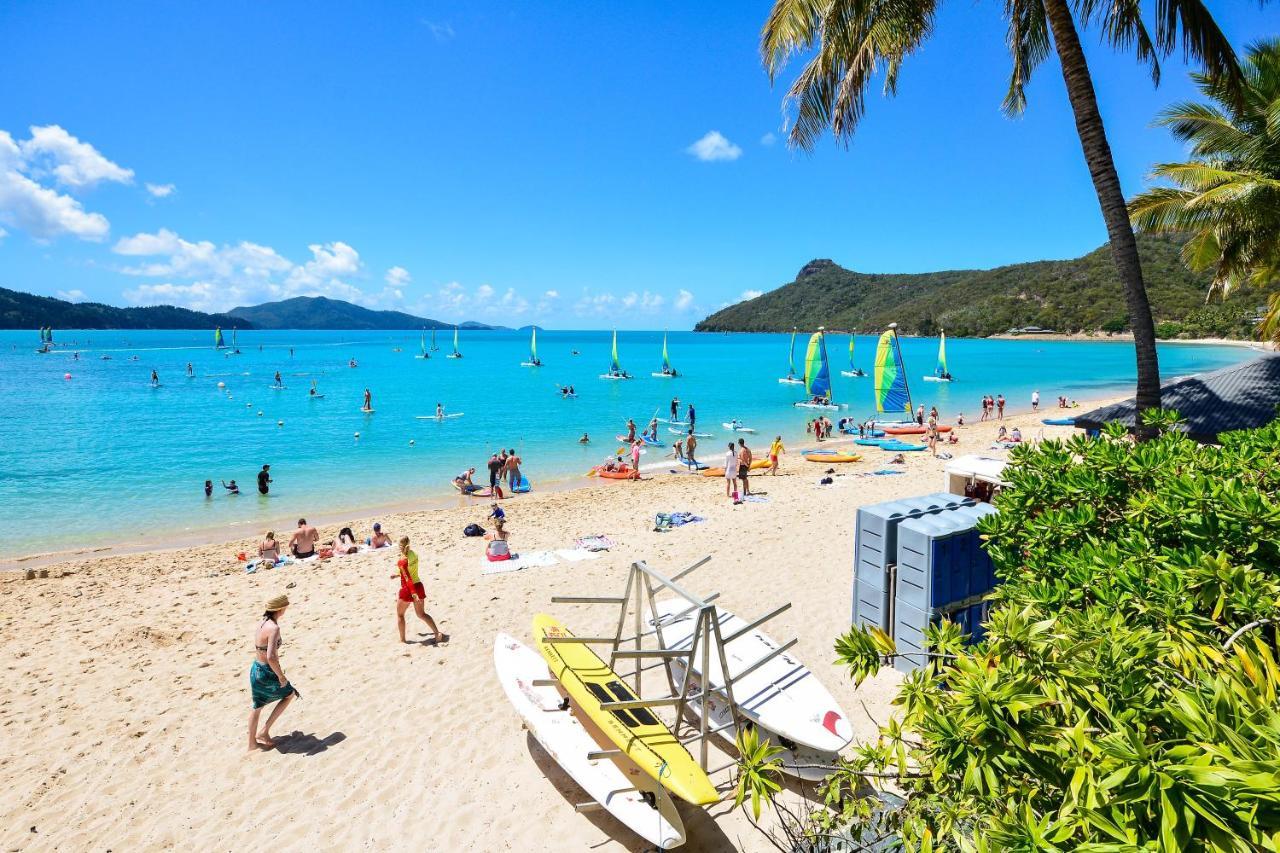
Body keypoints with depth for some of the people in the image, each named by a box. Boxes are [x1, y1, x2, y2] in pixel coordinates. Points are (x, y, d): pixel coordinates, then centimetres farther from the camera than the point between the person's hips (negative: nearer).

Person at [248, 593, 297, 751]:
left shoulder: (262, 622, 1)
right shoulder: (274, 628, -27)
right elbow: (271, 657, -33)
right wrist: (281, 676, -20)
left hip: (255, 669, 8)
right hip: (267, 673, -8)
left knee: (257, 706, 22)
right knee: (290, 694, 17)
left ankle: (252, 743, 35)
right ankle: (264, 731, 18)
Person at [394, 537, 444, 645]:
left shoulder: (402, 560, -18)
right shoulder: (414, 555, 3)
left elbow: (408, 578, -24)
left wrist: (414, 595, -27)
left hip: (408, 589, -6)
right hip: (418, 586, 6)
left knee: (399, 614, 17)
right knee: (421, 614, 15)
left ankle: (402, 639, 21)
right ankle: (437, 633, 3)